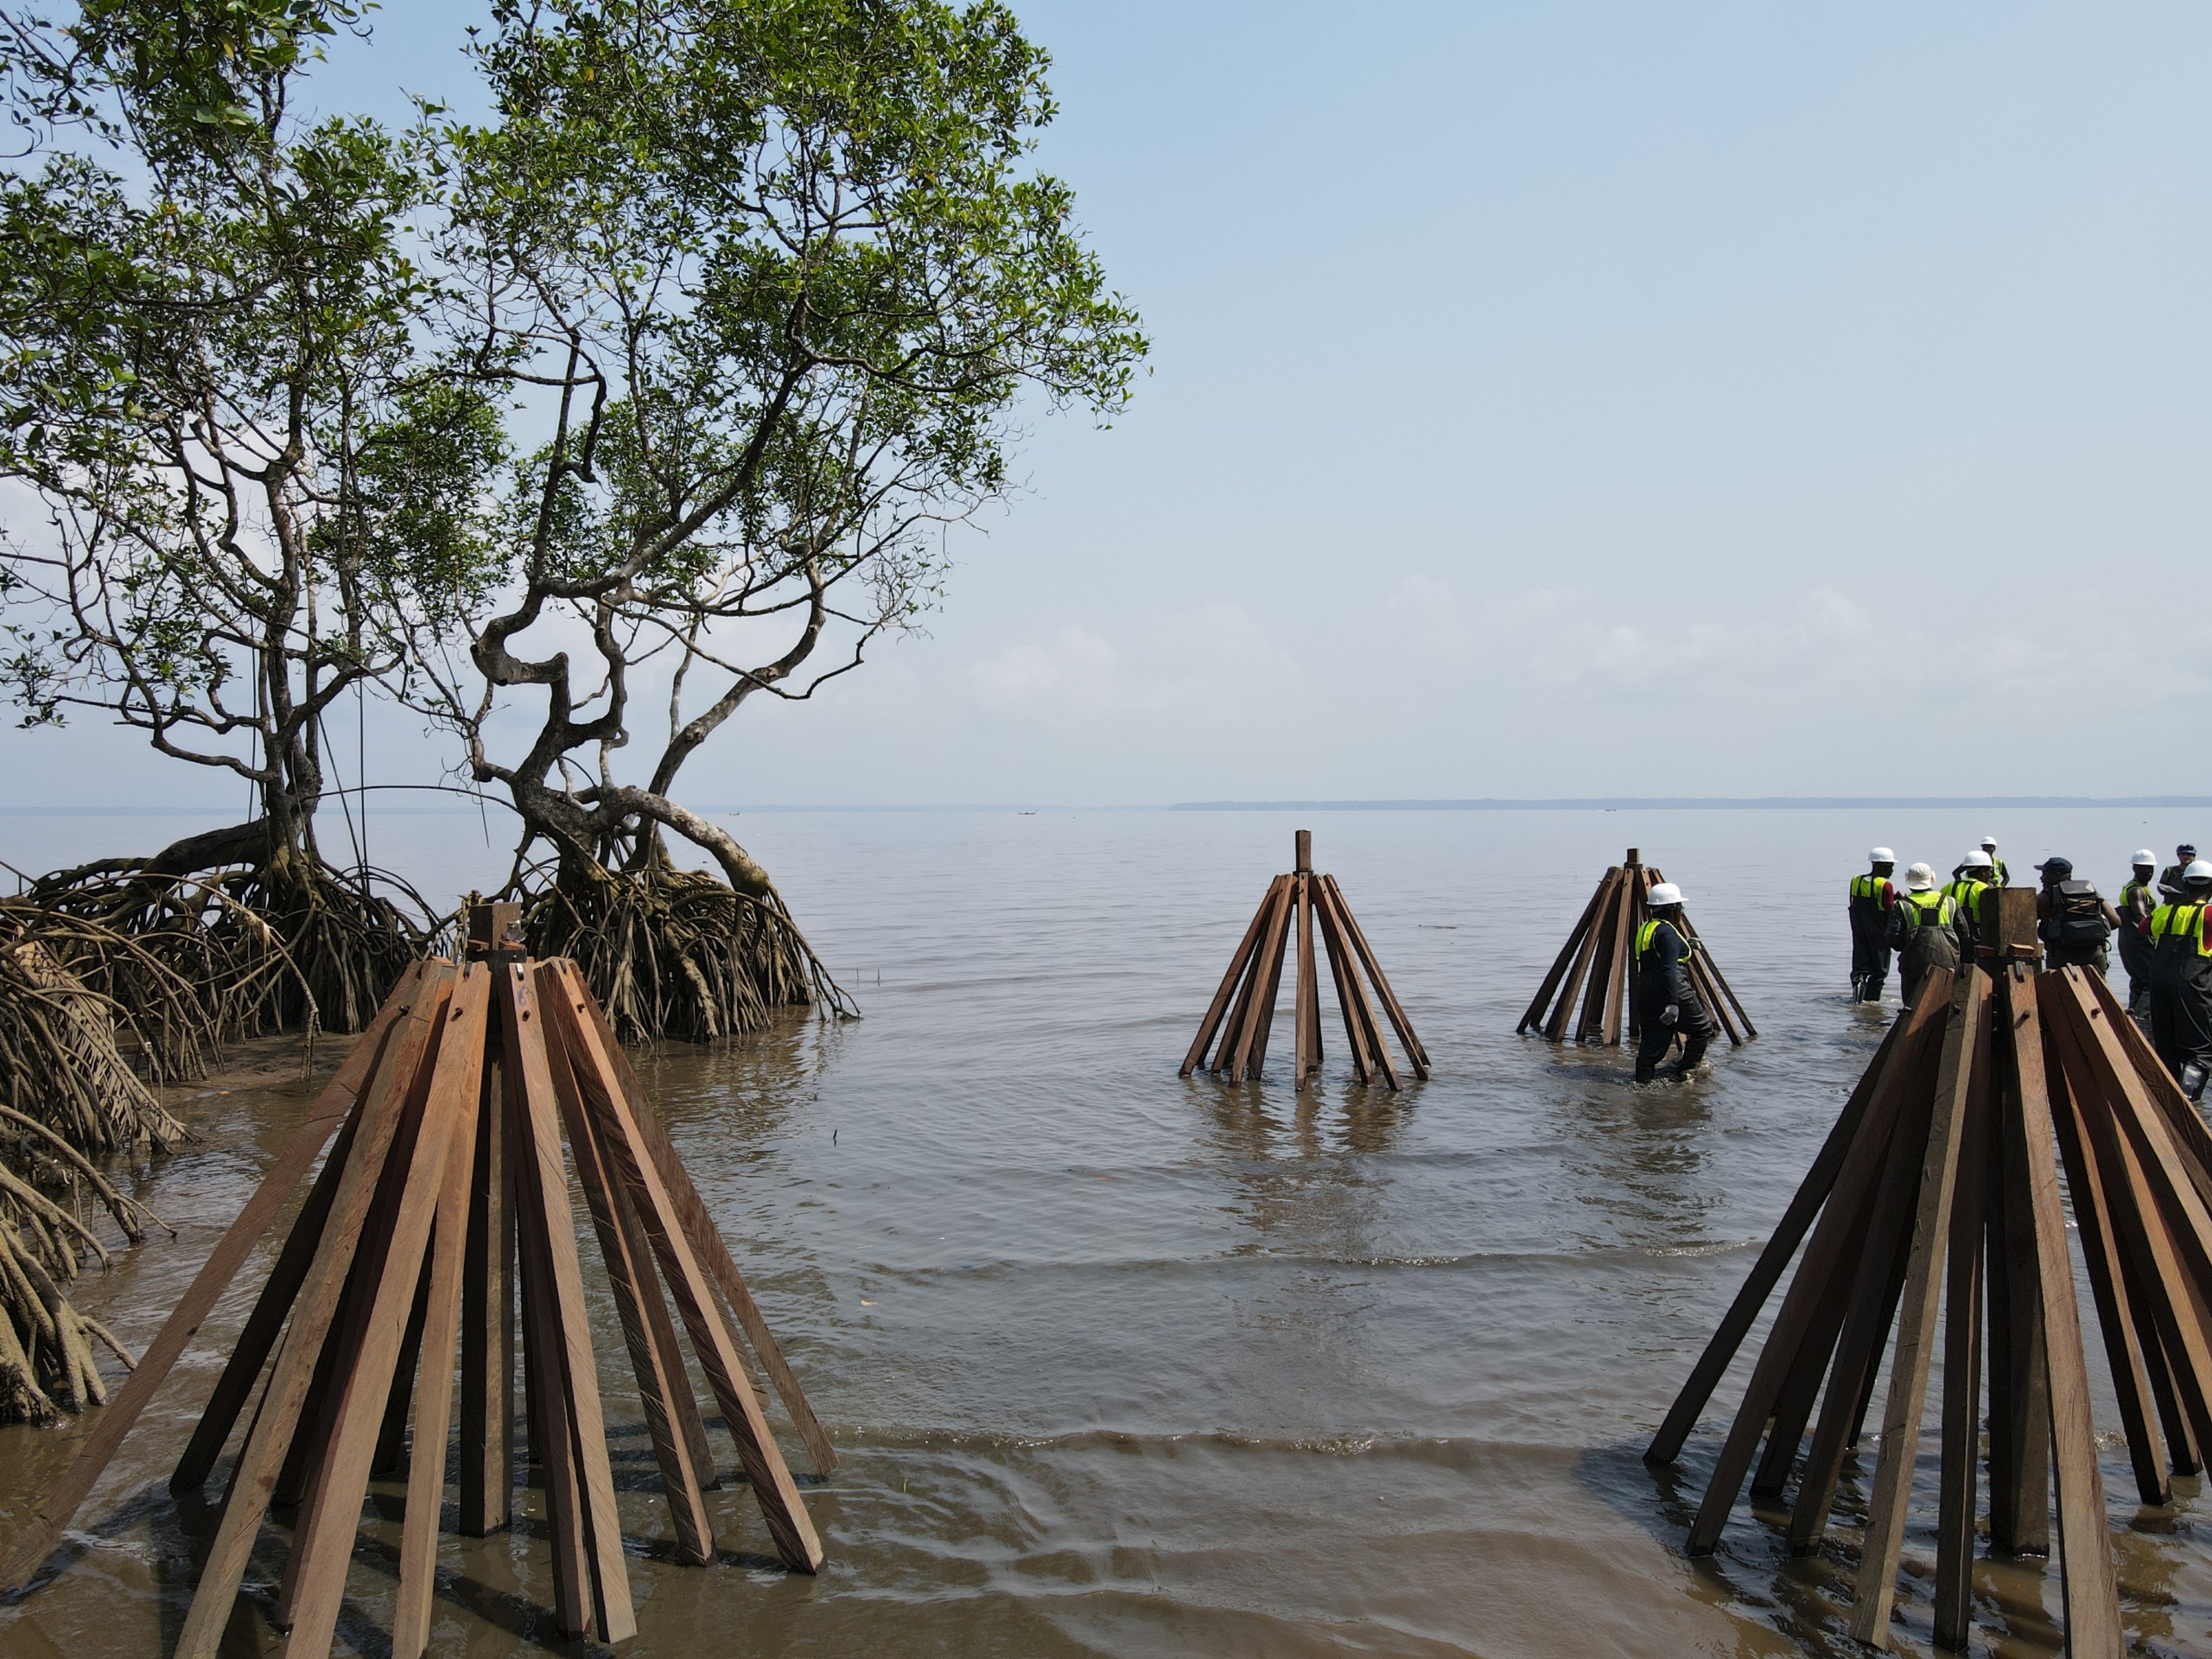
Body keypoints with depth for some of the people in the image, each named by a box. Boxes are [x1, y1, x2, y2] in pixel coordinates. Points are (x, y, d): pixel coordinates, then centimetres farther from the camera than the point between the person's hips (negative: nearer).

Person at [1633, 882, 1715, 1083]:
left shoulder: (1645, 929, 14)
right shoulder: (1667, 932, -14)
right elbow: (1669, 970, -22)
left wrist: (1687, 947, 34)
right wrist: (1673, 1003, -27)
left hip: (1646, 996, 8)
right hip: (1670, 993, -8)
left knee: (1650, 1043, 9)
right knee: (1703, 1028, 12)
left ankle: (1643, 1082, 7)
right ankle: (1684, 1070, 12)